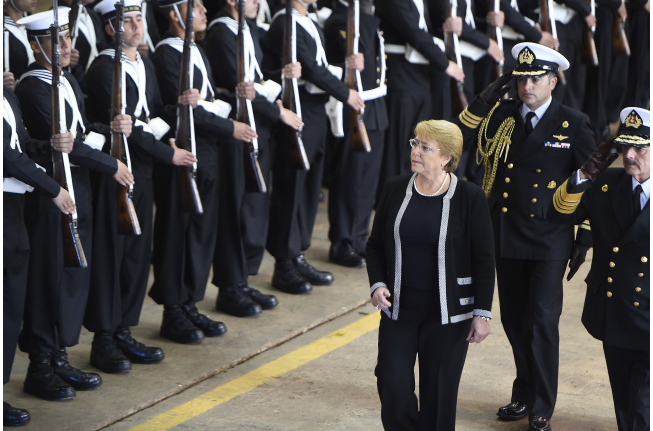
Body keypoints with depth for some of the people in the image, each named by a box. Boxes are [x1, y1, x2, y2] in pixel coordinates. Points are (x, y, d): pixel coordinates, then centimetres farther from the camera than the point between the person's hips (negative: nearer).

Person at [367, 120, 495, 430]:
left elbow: (484, 261, -3)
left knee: (438, 393, 5)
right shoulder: (395, 190, 2)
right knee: (393, 387, -3)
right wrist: (377, 284, -4)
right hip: (399, 308, 3)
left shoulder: (470, 198, -8)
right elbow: (376, 245, 12)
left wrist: (482, 313, -6)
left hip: (448, 314, -3)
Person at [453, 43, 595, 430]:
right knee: (514, 319, 12)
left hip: (550, 242, -4)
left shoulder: (574, 124, -2)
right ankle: (525, 394, 28)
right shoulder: (500, 115, 6)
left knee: (543, 320, -8)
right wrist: (484, 102, -9)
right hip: (507, 237, 4)